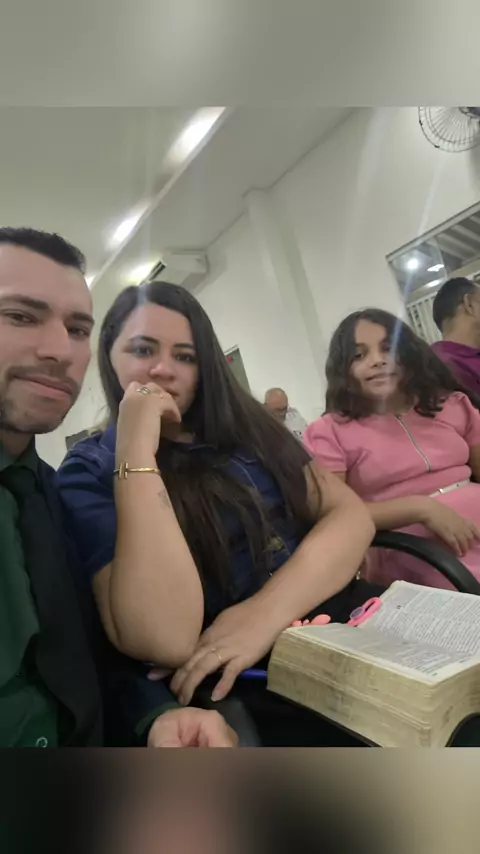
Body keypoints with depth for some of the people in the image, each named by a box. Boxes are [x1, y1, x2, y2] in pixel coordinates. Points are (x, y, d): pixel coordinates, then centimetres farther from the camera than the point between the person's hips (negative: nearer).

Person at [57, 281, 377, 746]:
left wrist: (268, 610, -15)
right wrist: (136, 451, -18)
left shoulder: (245, 427, 10)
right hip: (261, 698, -5)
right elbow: (166, 641, -18)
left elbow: (350, 513, 0)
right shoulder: (89, 471, -4)